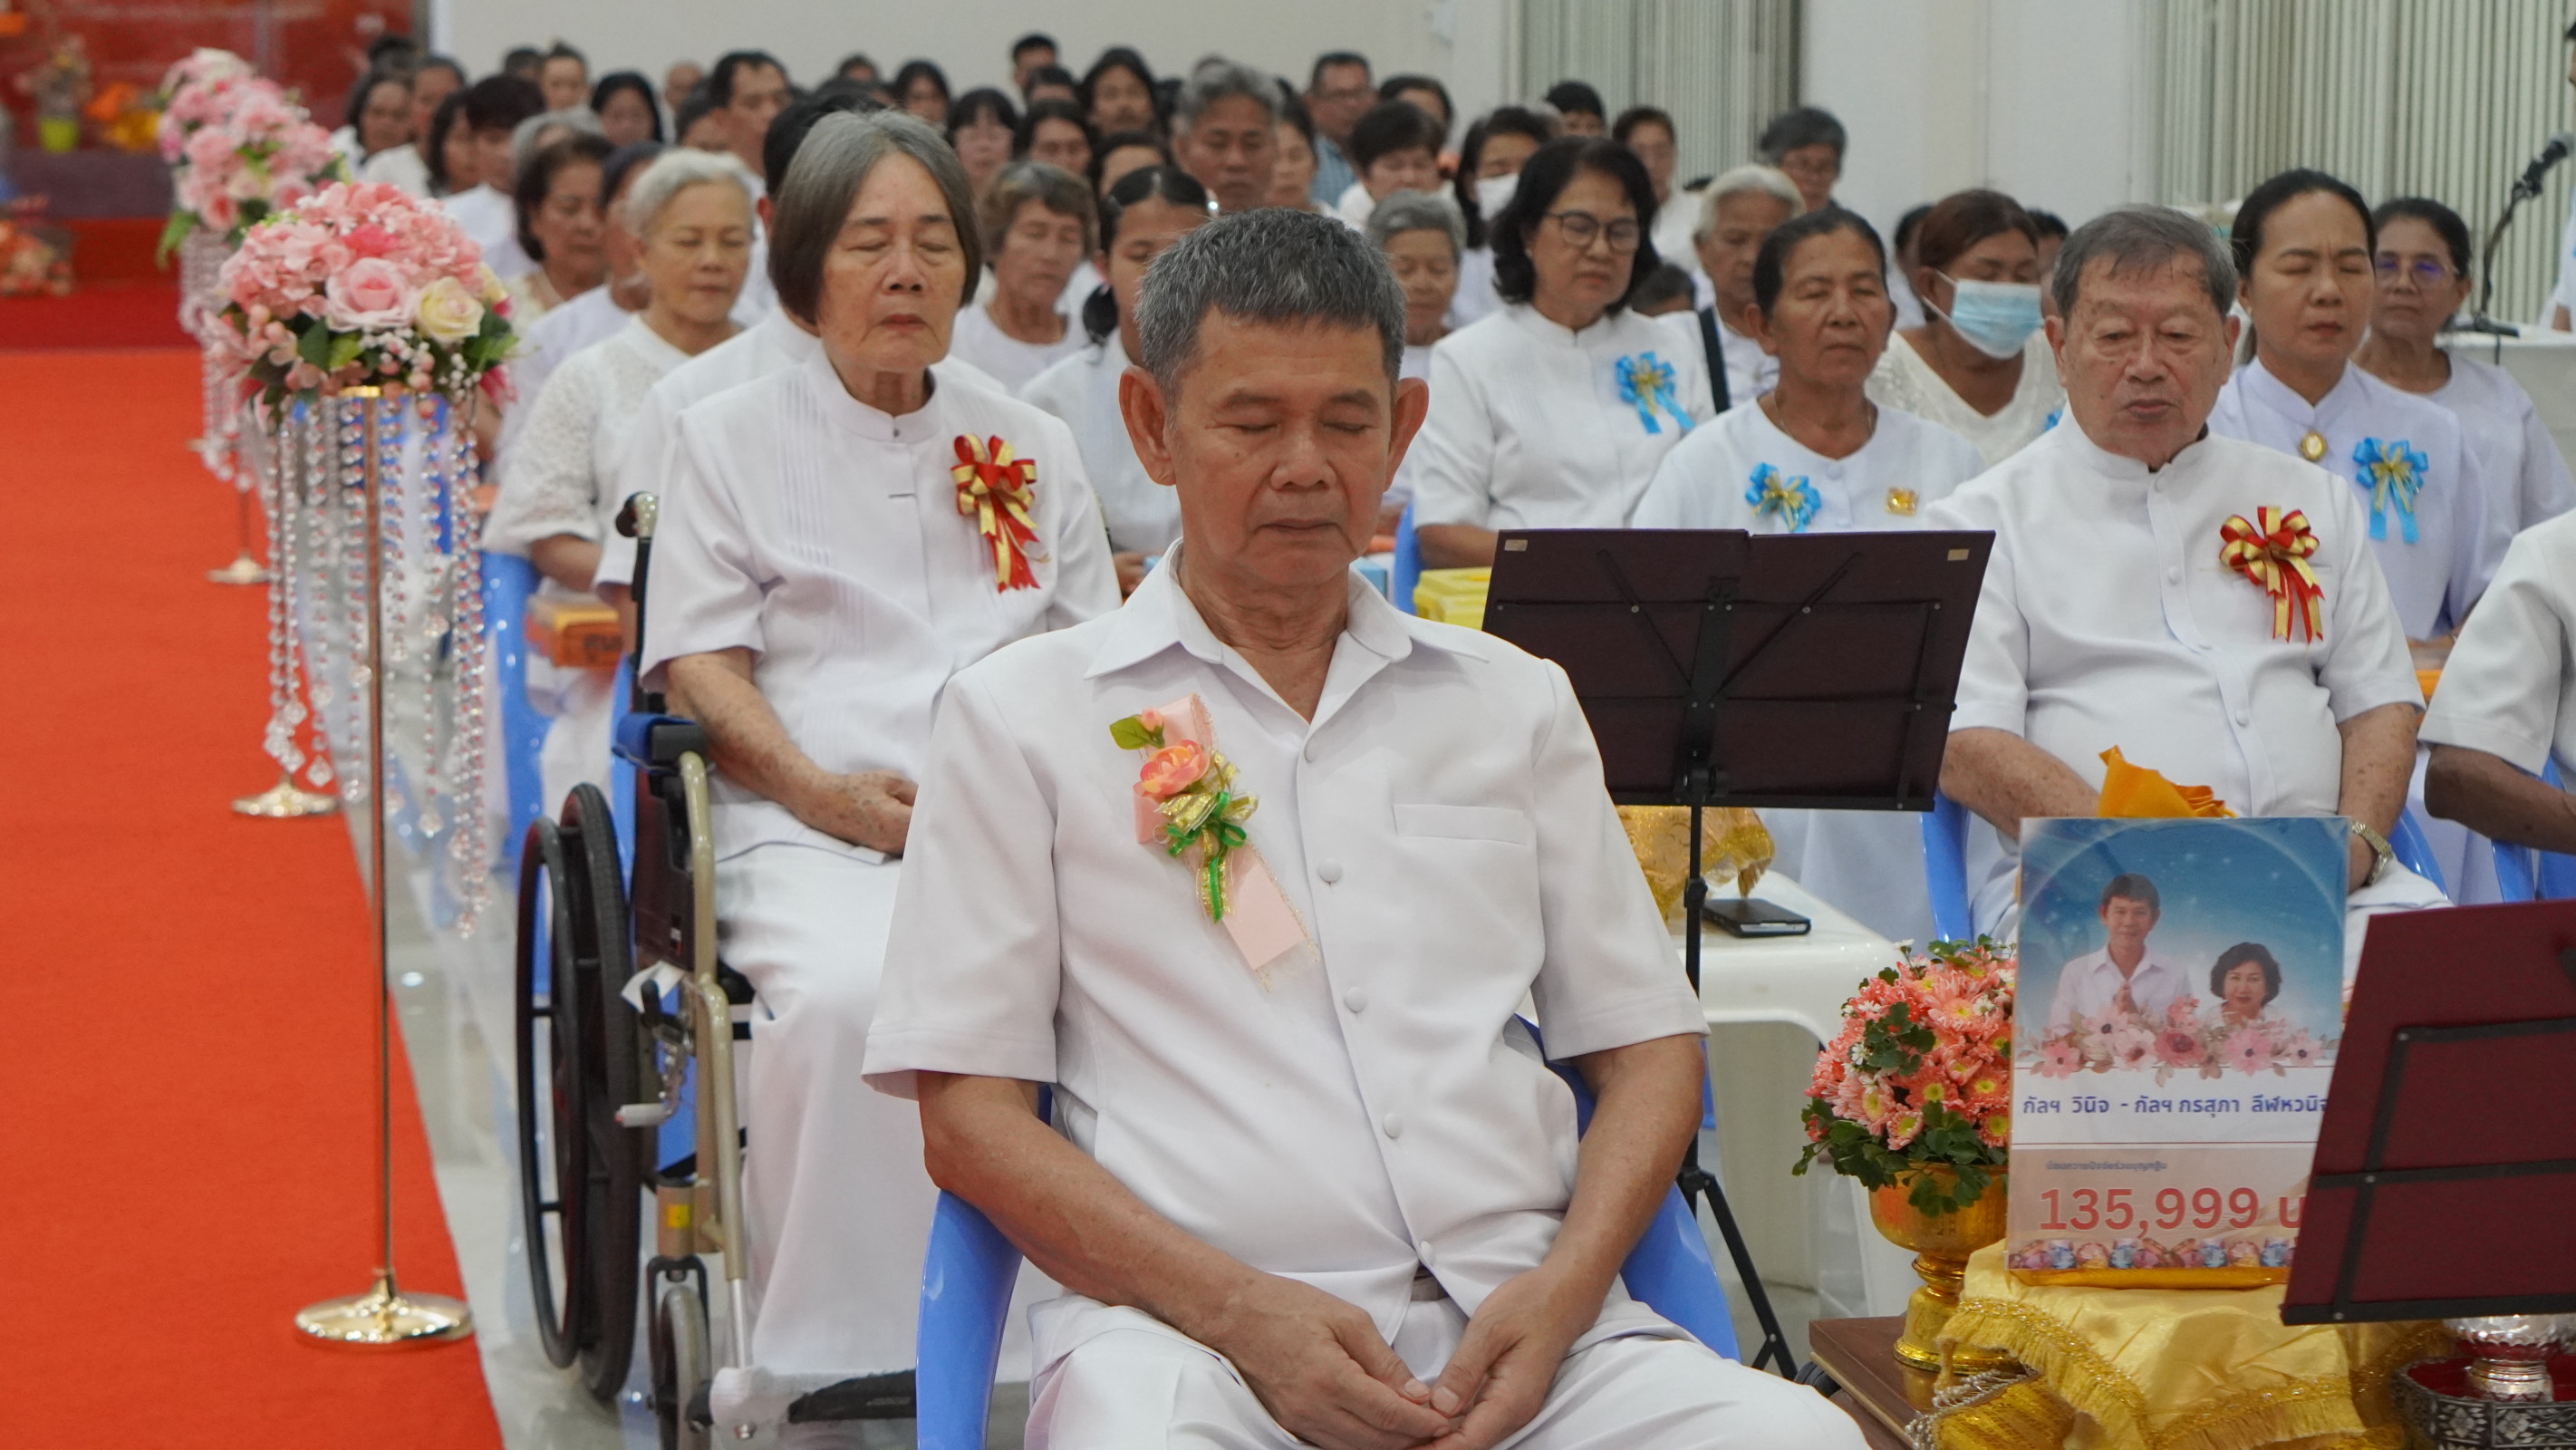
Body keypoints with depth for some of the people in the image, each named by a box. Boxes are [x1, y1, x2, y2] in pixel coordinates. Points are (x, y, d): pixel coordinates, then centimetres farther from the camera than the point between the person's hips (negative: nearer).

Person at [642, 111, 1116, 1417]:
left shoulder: (1033, 450, 24)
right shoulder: (729, 438, 16)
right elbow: (701, 664, 6)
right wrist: (821, 788, -11)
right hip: (813, 825, -2)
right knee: (846, 995, -37)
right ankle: (817, 1352, -25)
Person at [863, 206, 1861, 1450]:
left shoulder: (1514, 702, 21)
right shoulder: (1022, 716, 10)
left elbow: (1647, 1044, 19)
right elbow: (969, 1115, 4)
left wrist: (1562, 1289, -1)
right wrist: (1245, 1311, -10)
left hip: (1520, 1316, 3)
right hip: (1186, 1322, -3)